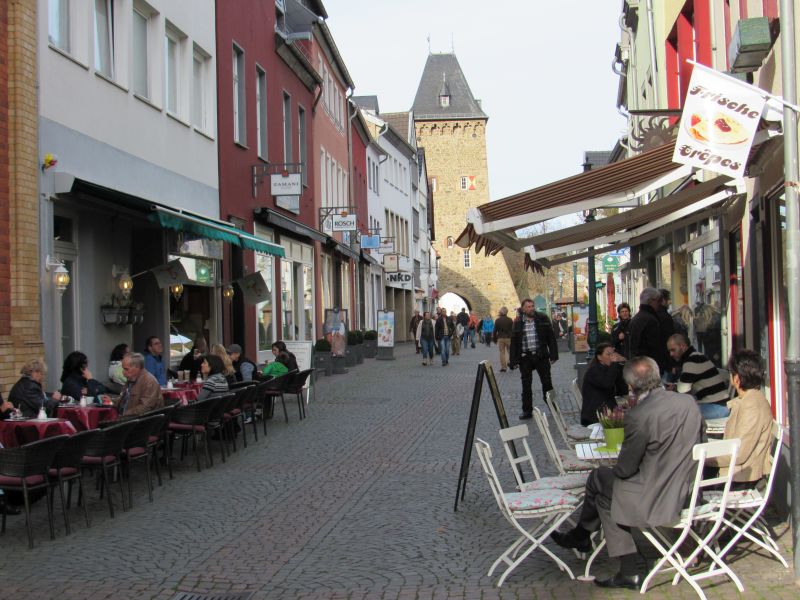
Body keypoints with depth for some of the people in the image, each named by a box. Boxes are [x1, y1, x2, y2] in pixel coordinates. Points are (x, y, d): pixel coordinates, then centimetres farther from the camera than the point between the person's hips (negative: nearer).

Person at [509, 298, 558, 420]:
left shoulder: (542, 319, 3)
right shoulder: (518, 323, 4)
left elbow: (551, 337, 4)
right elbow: (514, 342, 6)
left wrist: (553, 355, -3)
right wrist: (514, 360, 0)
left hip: (541, 356, 0)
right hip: (525, 357, 0)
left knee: (547, 382, 4)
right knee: (526, 385, 4)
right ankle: (527, 411, 11)